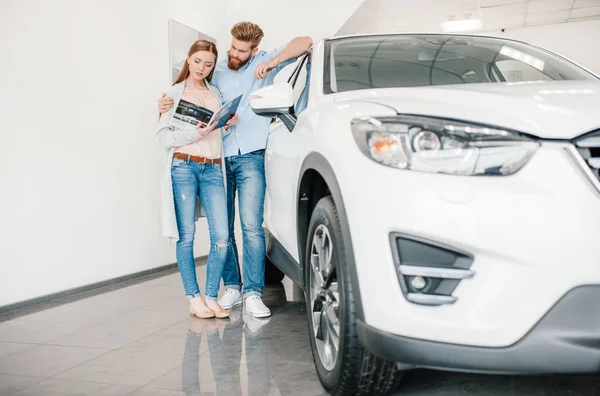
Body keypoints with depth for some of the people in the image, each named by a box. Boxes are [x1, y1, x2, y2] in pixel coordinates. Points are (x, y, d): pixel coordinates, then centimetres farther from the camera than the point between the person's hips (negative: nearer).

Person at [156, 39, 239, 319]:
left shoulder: (216, 93, 18)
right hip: (183, 166, -3)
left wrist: (231, 123, 3)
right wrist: (194, 133, -15)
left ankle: (212, 297, 6)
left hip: (213, 169, 4)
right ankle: (194, 298, 9)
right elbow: (163, 136, -1)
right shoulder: (175, 93, 6)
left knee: (221, 236, -5)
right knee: (186, 236, -2)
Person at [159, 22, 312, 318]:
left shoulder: (263, 63, 6)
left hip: (249, 158, -3)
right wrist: (167, 105, -4)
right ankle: (232, 287, 16)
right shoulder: (216, 73, 13)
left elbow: (304, 43, -1)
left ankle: (252, 293, -6)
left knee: (251, 226, -10)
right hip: (218, 158, 3)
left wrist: (273, 63, -14)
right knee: (222, 228, 5)